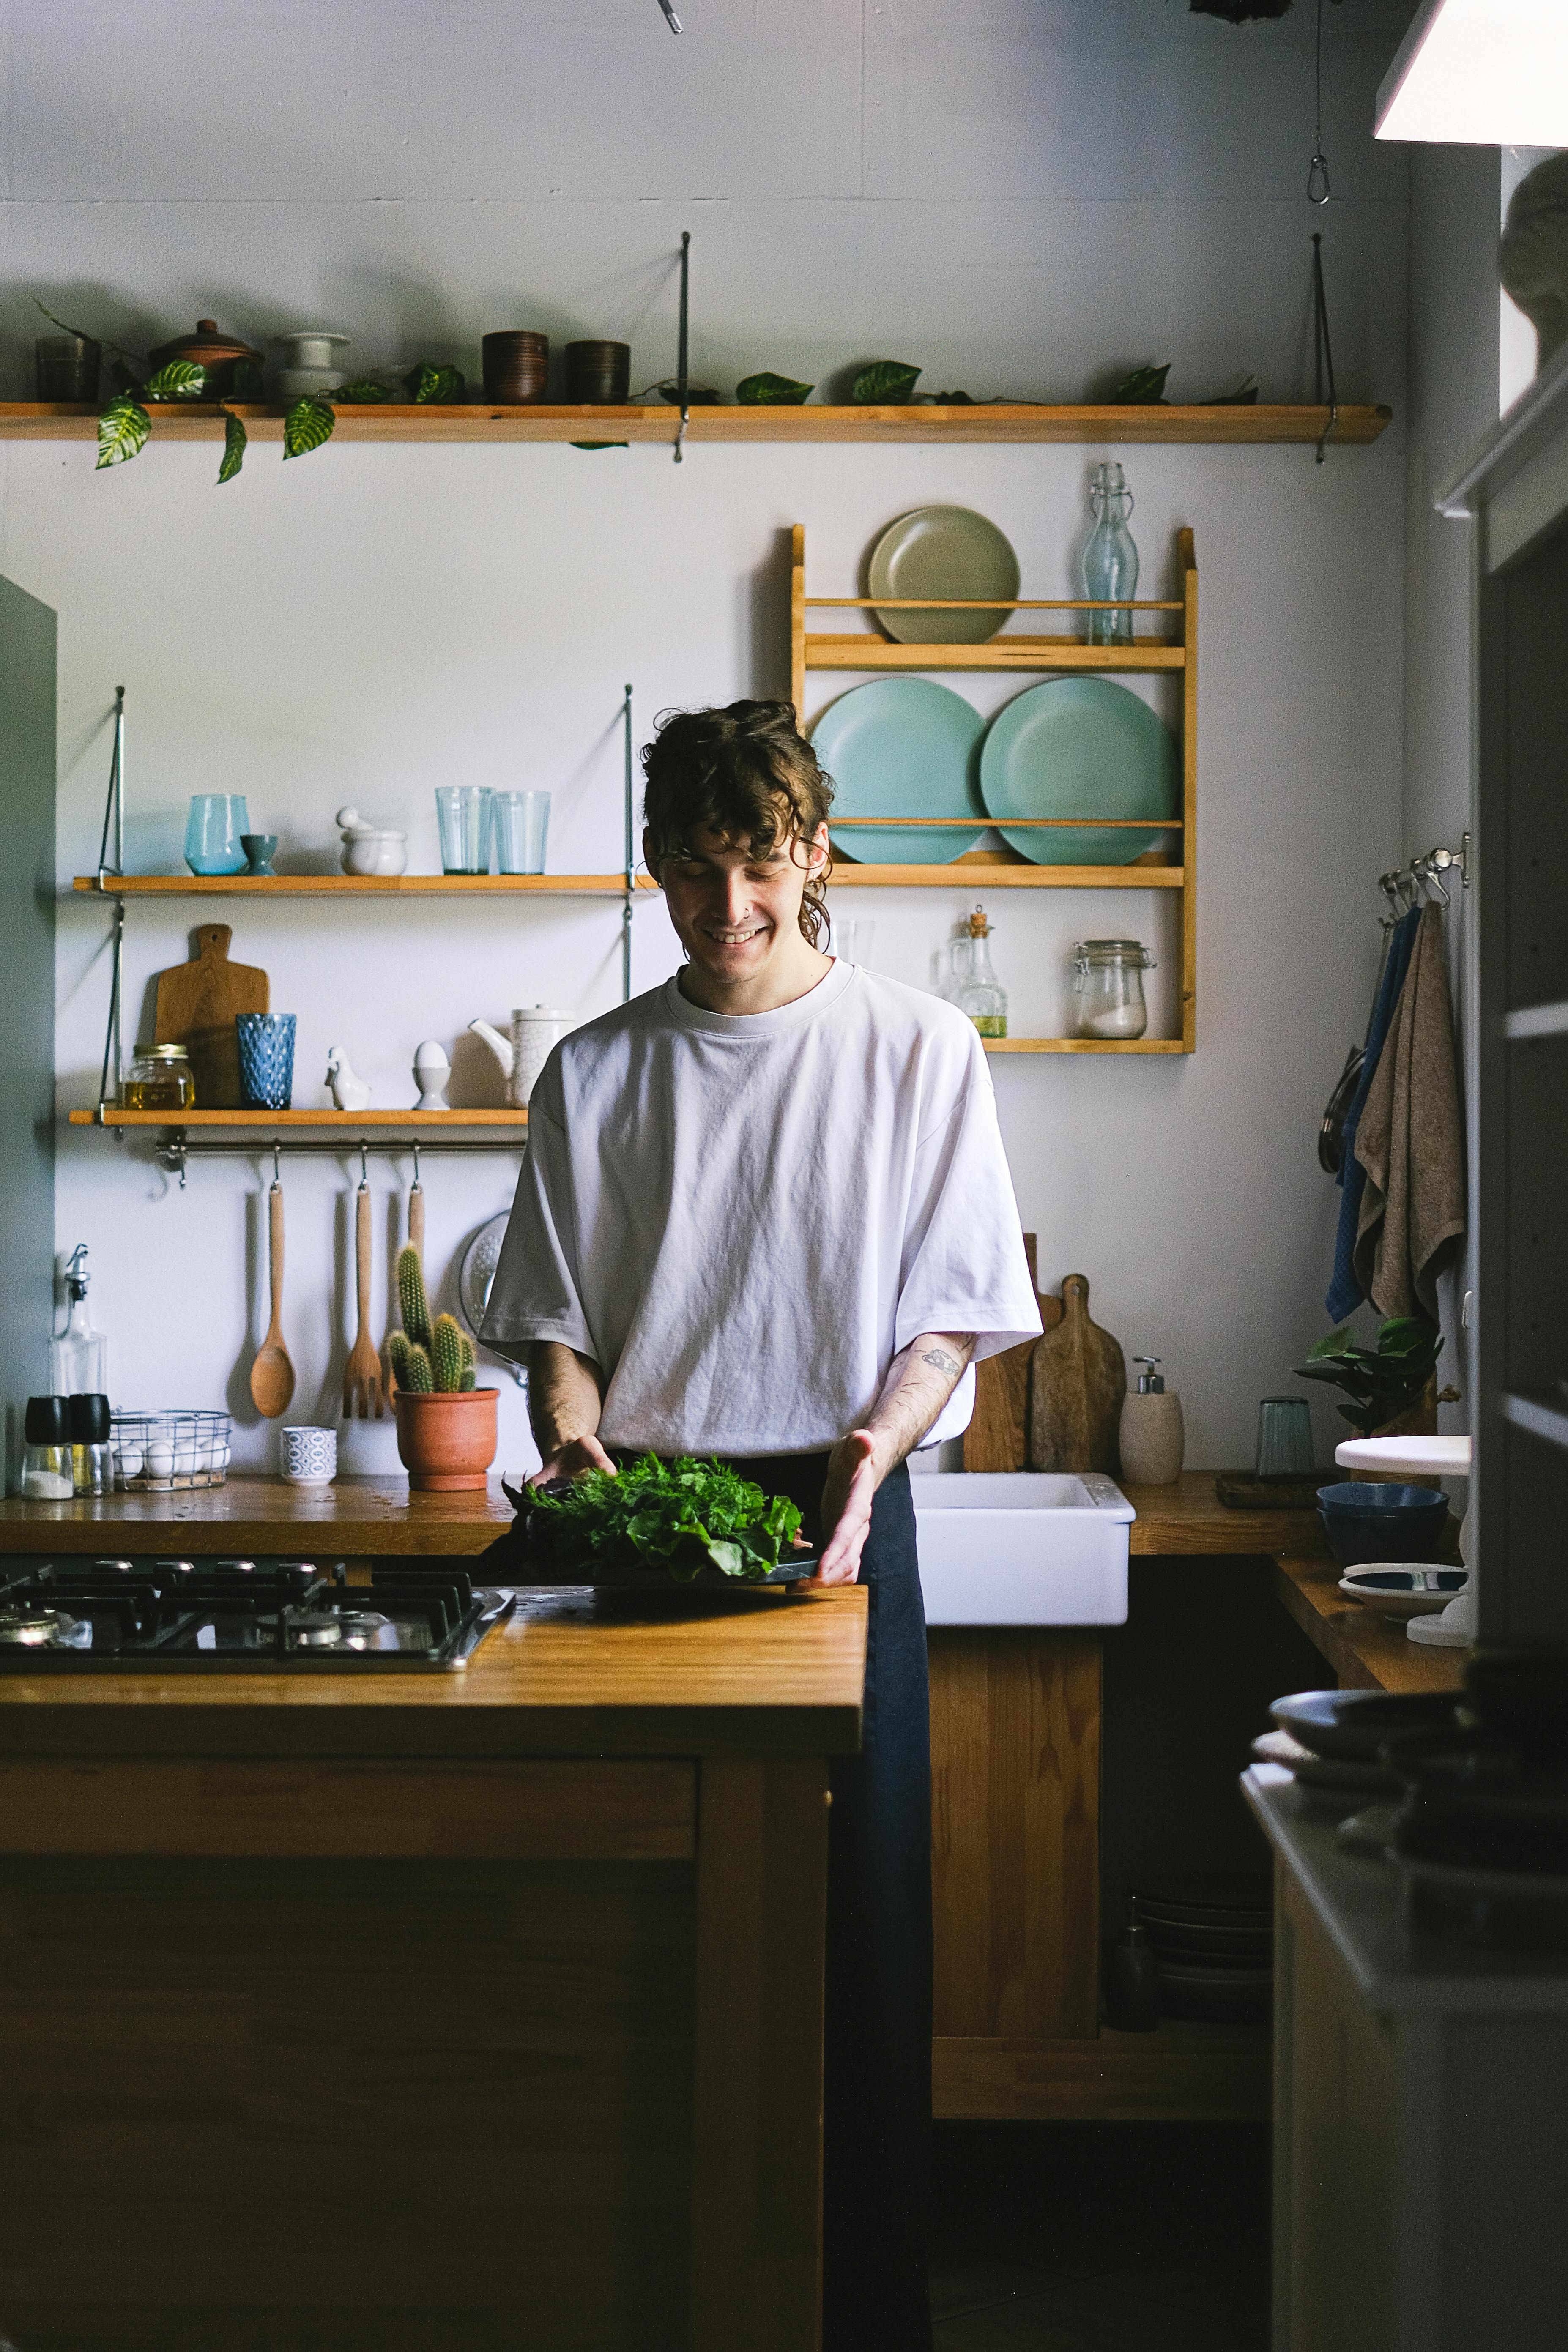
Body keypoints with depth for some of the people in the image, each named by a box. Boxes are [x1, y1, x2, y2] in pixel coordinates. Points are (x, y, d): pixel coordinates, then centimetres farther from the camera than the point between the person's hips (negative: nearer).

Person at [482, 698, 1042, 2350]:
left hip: (838, 1513, -1)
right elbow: (555, 1316, 11)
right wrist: (576, 1439, -9)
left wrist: (878, 1438, -17)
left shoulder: (918, 1051, 5)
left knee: (858, 1911, -1)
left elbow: (954, 1312, 2)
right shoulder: (595, 1073, 10)